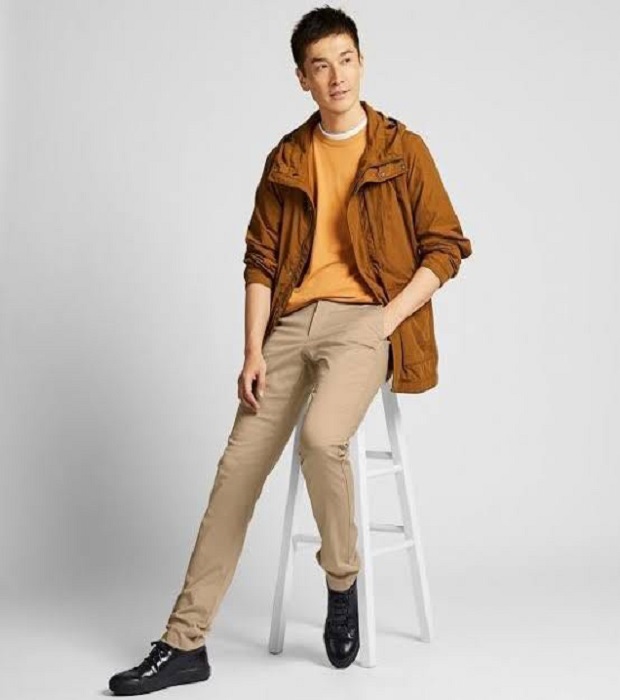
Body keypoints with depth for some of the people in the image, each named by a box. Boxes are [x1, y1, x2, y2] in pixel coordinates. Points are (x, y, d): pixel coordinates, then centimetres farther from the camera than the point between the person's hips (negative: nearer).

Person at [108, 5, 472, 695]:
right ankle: (184, 643, 4)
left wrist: (390, 317, -9)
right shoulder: (286, 159, 14)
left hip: (365, 319, -4)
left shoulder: (402, 149, 4)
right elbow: (260, 259, 11)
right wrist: (253, 351, 0)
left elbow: (447, 246, 3)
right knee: (238, 465, -4)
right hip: (292, 320, 4)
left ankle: (341, 580, -3)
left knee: (321, 436, -32)